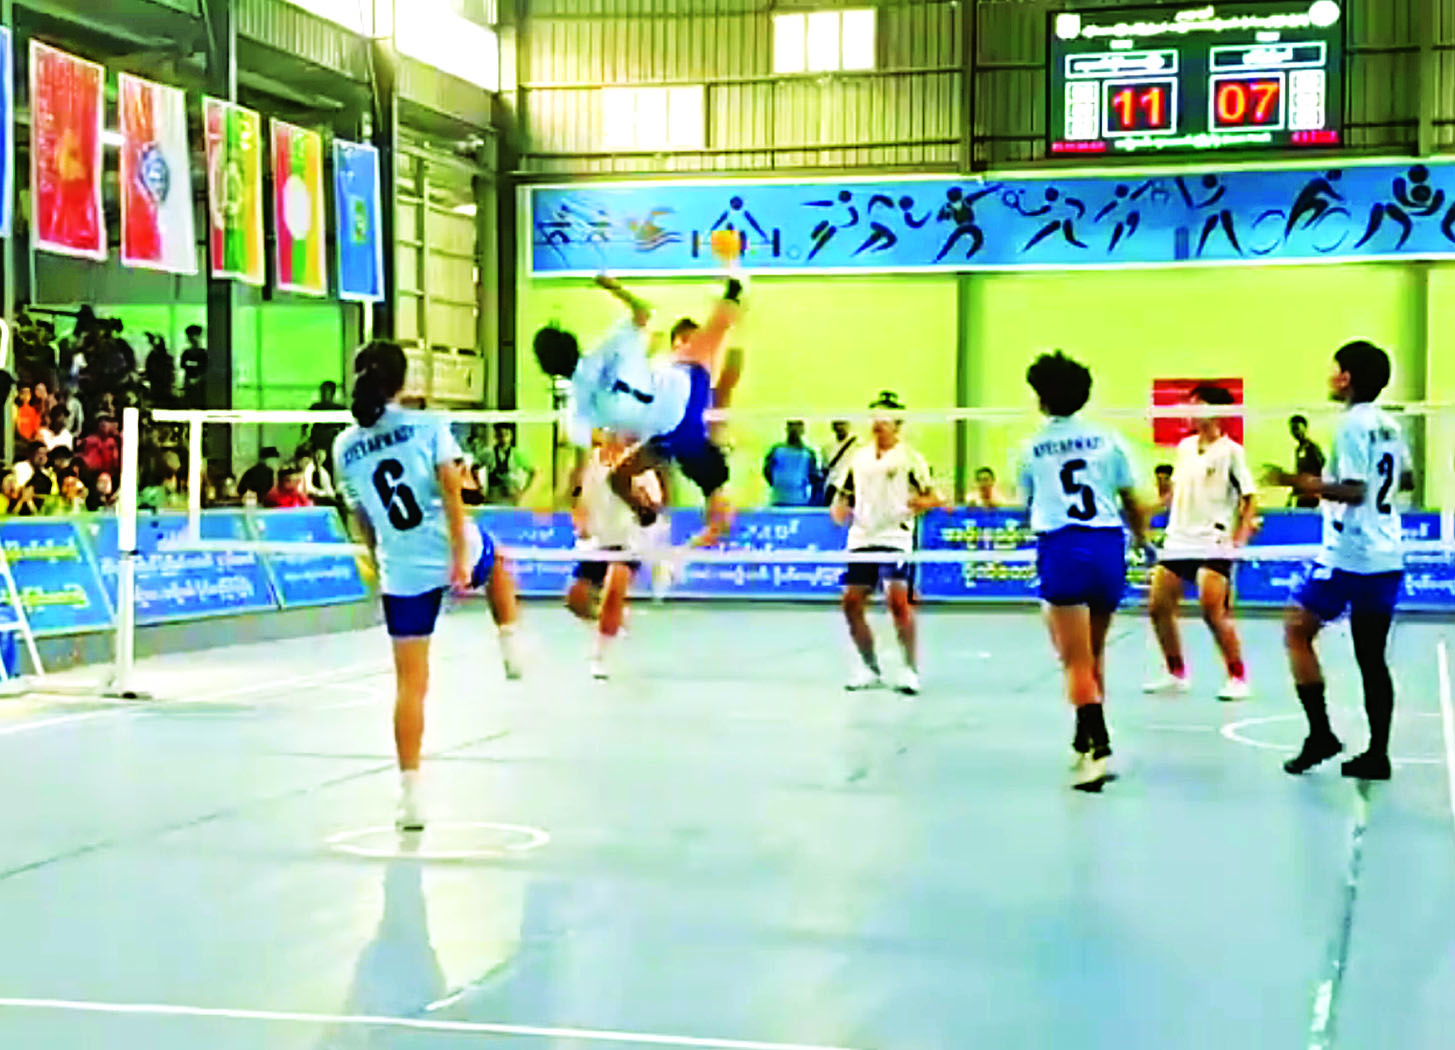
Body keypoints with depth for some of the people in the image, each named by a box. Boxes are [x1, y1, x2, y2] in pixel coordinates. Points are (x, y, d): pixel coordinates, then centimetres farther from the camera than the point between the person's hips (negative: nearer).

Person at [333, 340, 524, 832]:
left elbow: (361, 519, 13)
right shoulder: (427, 426, -4)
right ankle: (510, 644, 29)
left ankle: (411, 792, 4)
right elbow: (451, 492, -13)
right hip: (453, 551, -2)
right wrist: (460, 555, -14)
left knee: (410, 685, 6)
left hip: (402, 573, 2)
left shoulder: (345, 447, 5)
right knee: (495, 559, 38)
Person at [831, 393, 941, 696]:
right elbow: (844, 497, 23)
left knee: (898, 600, -19)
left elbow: (933, 497, -3)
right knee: (851, 603, 2)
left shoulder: (909, 458, 0)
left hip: (895, 538, -6)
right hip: (861, 539, 6)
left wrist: (919, 503, -25)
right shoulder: (858, 458, 16)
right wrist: (841, 511, 2)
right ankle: (869, 667, 18)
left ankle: (910, 669, -9)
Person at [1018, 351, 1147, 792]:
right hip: (1108, 545, 3)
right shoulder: (1108, 440, 9)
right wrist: (1143, 539, 26)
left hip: (1061, 548, -3)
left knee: (1077, 661, -6)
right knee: (1094, 654, 19)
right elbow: (1131, 503, 9)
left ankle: (1098, 747, -21)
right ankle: (1087, 740, 26)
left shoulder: (1031, 449, 8)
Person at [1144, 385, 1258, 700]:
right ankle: (1176, 674, 19)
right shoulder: (1185, 447, 14)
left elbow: (1248, 497, -6)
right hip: (1177, 540, 7)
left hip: (1212, 543, -7)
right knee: (1159, 607, 3)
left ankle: (1238, 677, -4)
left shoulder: (1230, 451, -4)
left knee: (1214, 612, -16)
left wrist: (1241, 534, -18)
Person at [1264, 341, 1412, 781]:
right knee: (1372, 657, 9)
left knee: (1297, 630, 3)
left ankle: (1320, 732, -2)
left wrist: (1300, 483, -24)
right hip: (1387, 557, 8)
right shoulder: (1388, 424, 11)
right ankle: (1377, 753, 8)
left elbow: (1354, 492, -22)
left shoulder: (1353, 424, -13)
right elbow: (1406, 480, 25)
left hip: (1348, 555, -8)